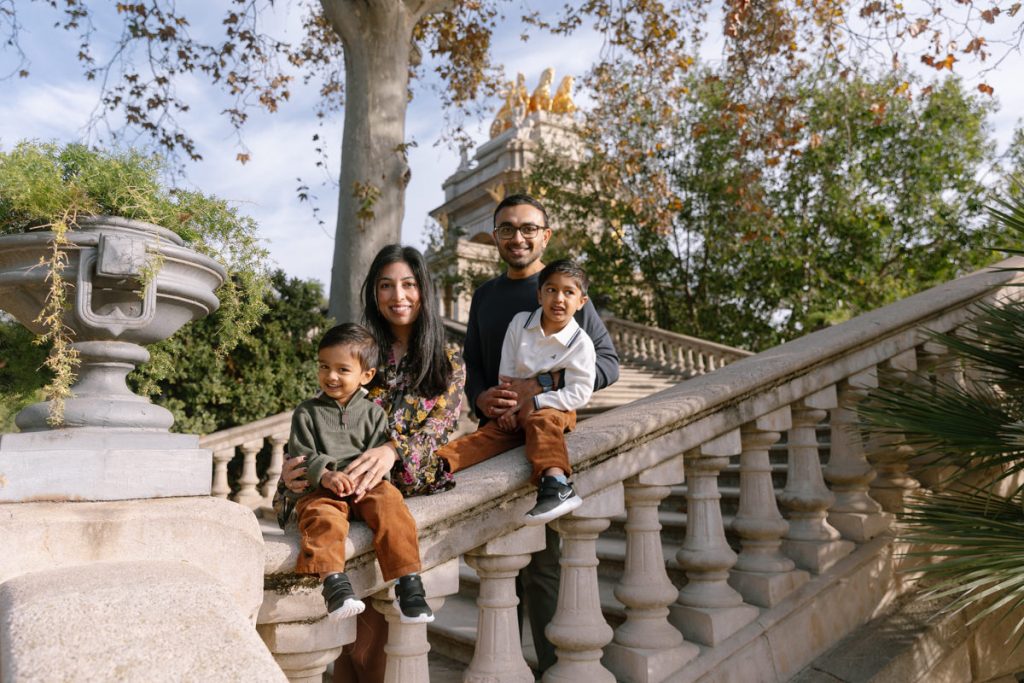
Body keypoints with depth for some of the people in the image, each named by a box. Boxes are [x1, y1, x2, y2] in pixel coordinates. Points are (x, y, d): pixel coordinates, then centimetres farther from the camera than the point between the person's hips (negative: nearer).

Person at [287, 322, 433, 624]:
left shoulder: (373, 412, 14)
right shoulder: (306, 412, 12)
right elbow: (301, 455, 1)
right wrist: (325, 475, -20)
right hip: (321, 488, 0)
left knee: (391, 506, -28)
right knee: (324, 518, -33)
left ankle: (408, 582, -25)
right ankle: (334, 581, -39)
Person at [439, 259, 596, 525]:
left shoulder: (581, 343, -7)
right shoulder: (520, 323, 3)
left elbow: (579, 393, -13)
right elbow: (506, 374, 6)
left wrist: (535, 403, -17)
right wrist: (508, 408, -5)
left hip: (555, 410, -3)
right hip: (516, 410, 4)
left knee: (541, 421, -36)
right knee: (488, 434, -21)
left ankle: (555, 484, -58)